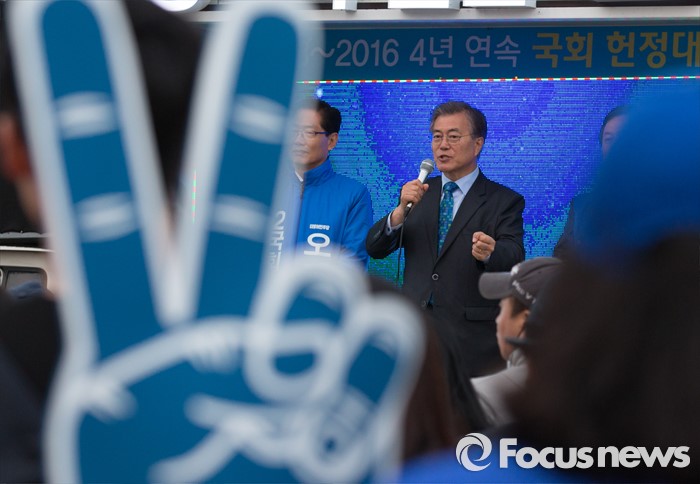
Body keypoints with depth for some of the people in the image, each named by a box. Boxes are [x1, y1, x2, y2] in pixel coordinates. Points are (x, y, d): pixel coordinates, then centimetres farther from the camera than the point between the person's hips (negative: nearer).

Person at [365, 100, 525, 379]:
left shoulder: (504, 201, 1)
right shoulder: (418, 194, 12)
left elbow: (514, 258, -14)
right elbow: (375, 249, 3)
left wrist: (489, 253, -37)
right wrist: (401, 211, -16)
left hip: (471, 340, -3)